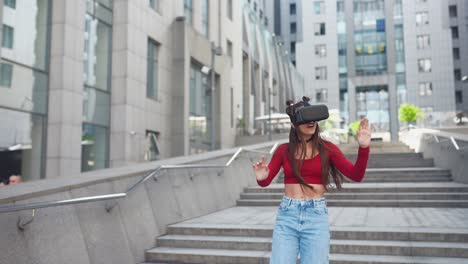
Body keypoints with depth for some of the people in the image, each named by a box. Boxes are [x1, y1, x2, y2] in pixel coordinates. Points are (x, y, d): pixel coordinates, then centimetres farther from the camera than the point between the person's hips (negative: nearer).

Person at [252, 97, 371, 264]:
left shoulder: (326, 148, 2)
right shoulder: (284, 150, 5)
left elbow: (356, 176, -4)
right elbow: (266, 182, 6)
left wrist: (363, 147, -19)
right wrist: (261, 178, -18)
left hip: (316, 215, 0)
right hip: (287, 215, 1)